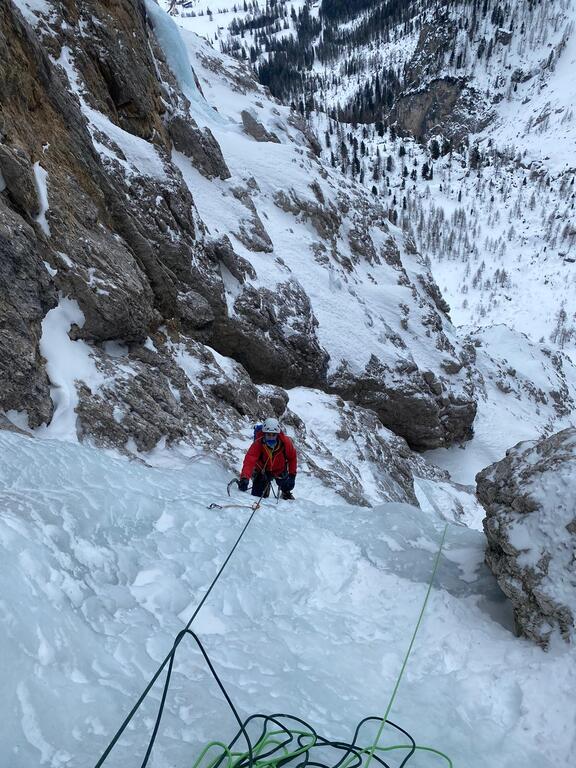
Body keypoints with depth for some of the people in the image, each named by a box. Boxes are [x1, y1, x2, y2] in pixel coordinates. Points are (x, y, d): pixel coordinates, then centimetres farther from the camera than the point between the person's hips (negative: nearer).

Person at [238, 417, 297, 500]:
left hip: (280, 470, 2)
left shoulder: (285, 442, -27)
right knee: (257, 495, -5)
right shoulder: (258, 444, -33)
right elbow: (249, 460, -45)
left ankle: (286, 494, 42)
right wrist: (244, 478, -60)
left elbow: (292, 458, -9)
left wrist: (292, 475, -10)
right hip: (262, 471, -1)